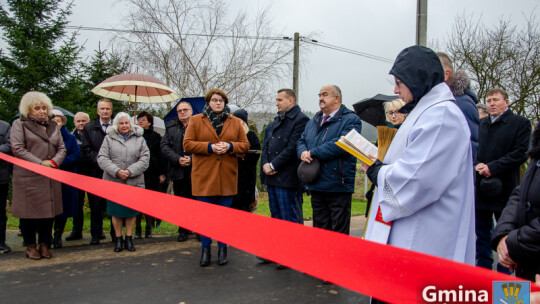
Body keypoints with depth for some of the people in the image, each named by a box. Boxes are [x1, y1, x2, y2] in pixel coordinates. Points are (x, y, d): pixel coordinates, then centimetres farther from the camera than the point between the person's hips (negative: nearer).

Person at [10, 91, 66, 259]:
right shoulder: (19, 124, 2)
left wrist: (54, 161, -8)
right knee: (29, 211, 2)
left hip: (50, 177, 4)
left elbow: (61, 148, 13)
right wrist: (39, 163, -13)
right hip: (28, 176, -4)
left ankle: (44, 245, 16)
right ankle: (30, 246, 14)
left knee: (48, 209, 6)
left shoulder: (53, 126, 16)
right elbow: (17, 148, -8)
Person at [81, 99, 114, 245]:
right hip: (96, 173, 1)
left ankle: (115, 233, 16)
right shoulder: (89, 128, 9)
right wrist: (99, 161, -11)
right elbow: (86, 150, 2)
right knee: (96, 205, 6)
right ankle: (96, 234, 18)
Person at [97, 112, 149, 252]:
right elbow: (102, 158, -3)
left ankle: (129, 238, 21)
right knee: (116, 211, 7)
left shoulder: (139, 139, 5)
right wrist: (117, 171, -16)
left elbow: (145, 159, -3)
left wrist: (130, 171, -15)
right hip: (113, 181, 0)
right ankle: (118, 239, 22)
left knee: (132, 211, 7)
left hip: (134, 182, 0)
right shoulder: (109, 138, 5)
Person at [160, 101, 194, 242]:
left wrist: (192, 159, -17)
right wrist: (177, 159, -10)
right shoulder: (171, 127, 12)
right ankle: (183, 231, 22)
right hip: (178, 172, 3)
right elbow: (164, 147, 4)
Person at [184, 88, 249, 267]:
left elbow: (245, 145, 9)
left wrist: (230, 146, -10)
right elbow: (187, 144, -2)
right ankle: (205, 250, 18)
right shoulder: (196, 121, 6)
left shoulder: (235, 122, 11)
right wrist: (209, 147, -14)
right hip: (204, 177, -1)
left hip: (227, 178, 2)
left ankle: (222, 249, 22)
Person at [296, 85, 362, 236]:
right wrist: (303, 152, -7)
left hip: (338, 186, -6)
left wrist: (313, 153, -15)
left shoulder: (351, 120, -5)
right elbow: (301, 141, 18)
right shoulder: (312, 122, 20)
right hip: (316, 186, 7)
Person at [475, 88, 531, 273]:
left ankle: (503, 274, 19)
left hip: (504, 188, -4)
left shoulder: (521, 123, -2)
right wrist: (477, 165, -7)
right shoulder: (481, 124, 12)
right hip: (480, 187, 4)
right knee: (482, 232, 13)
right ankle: (483, 269, 26)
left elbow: (521, 153, -10)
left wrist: (492, 167, -17)